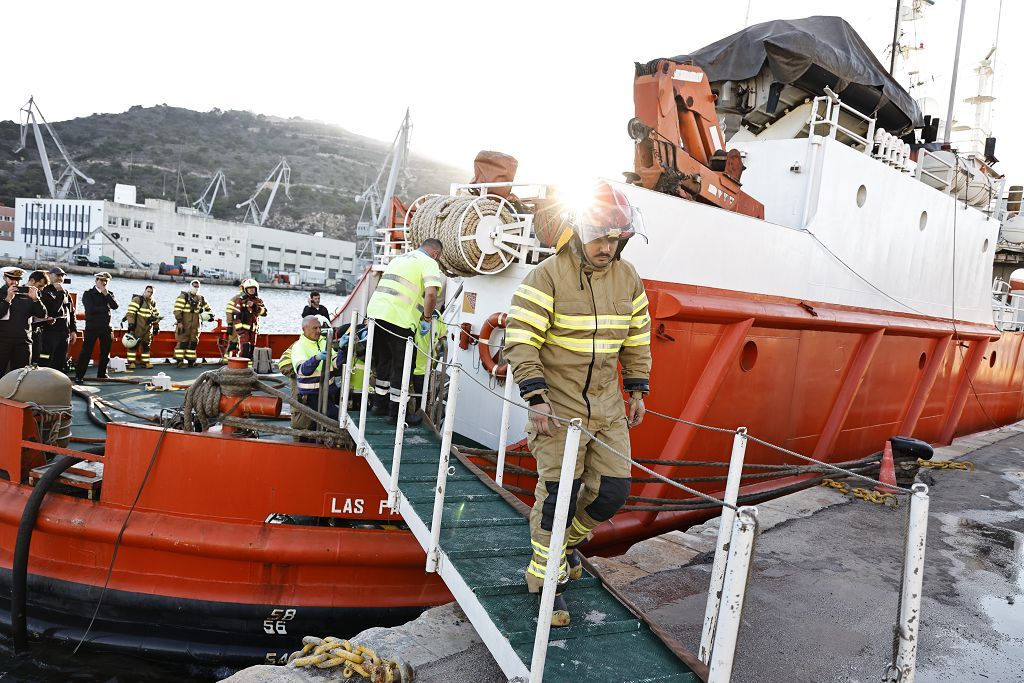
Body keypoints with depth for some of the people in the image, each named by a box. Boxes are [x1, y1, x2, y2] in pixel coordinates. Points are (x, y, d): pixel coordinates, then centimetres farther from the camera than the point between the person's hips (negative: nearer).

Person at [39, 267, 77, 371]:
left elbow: (72, 313, 19)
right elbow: (54, 308, -19)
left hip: (64, 332, 6)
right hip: (50, 332, -6)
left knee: (61, 362, 9)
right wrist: (60, 292, -17)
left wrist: (73, 330, 12)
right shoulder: (46, 292, -4)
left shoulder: (66, 293, 16)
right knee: (46, 362, -7)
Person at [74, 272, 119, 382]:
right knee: (86, 352, -6)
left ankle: (102, 374, 20)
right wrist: (106, 307, -7)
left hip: (106, 327, 4)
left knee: (105, 353, 8)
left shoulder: (109, 293, 13)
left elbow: (115, 306, -5)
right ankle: (79, 376, -2)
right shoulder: (88, 293, -1)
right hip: (92, 327, -4)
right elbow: (90, 309, -15)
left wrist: (106, 294, -10)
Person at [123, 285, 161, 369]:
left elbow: (156, 315, 21)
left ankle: (145, 362, 17)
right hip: (137, 327, -6)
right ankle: (131, 362, -2)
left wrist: (156, 326, 19)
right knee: (134, 344, -5)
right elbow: (130, 312, -14)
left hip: (147, 328, 6)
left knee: (146, 345, 10)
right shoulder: (137, 299, -7)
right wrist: (131, 323, -21)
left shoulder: (153, 303, 14)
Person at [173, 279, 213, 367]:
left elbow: (207, 308, 28)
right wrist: (179, 321, -18)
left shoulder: (200, 298, 14)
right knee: (183, 342, -7)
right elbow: (177, 309, -12)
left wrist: (210, 314, 10)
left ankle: (191, 361, 14)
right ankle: (180, 361, -4)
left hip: (195, 324, 6)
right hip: (184, 323, -6)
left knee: (193, 342, 7)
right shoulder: (183, 296, -5)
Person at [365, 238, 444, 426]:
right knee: (401, 366, 4)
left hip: (375, 310, 8)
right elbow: (431, 293, -17)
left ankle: (380, 404, 31)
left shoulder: (399, 258, 26)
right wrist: (427, 319, -2)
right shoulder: (429, 263, 1)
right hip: (397, 319, -8)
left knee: (383, 361, 22)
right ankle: (396, 413, 11)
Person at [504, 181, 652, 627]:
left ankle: (566, 541, 35)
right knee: (558, 494, -2)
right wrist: (535, 398, -20)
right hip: (558, 405, -5)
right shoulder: (548, 277, -12)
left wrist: (637, 390, 14)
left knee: (612, 490, 7)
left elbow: (637, 339, 16)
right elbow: (520, 341, -14)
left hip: (607, 406, 6)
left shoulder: (627, 278, 7)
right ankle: (545, 580, 17)